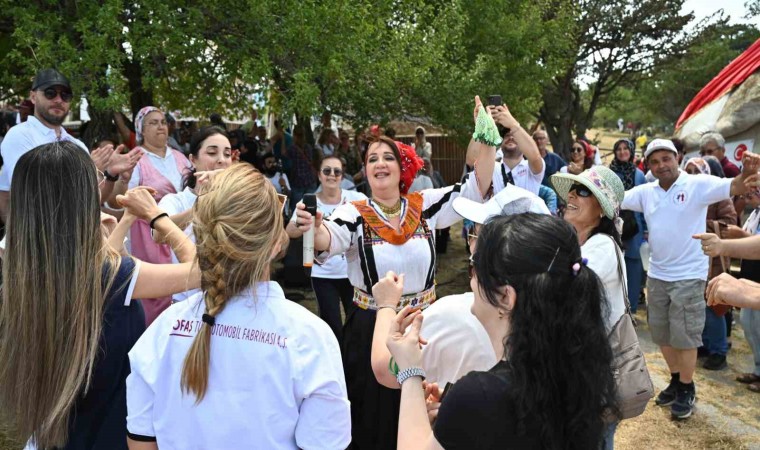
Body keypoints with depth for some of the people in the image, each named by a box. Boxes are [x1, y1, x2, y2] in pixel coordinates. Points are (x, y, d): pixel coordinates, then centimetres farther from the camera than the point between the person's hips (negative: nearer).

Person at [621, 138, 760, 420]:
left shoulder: (698, 184, -13)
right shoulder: (645, 192, 3)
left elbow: (735, 188, -24)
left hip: (688, 276, -6)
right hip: (657, 275, 6)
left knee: (684, 336, 3)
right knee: (662, 333, 17)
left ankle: (687, 390, 22)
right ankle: (676, 381, 36)